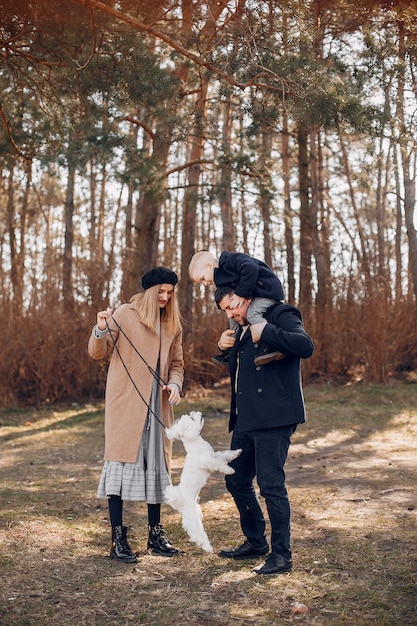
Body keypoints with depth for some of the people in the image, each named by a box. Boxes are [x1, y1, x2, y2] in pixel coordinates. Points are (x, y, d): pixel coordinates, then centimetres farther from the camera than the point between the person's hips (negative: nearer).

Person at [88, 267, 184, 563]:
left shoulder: (173, 324, 12)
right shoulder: (125, 315, -3)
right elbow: (98, 352, -2)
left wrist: (175, 384, -4)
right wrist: (101, 330, -22)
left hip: (157, 405, 5)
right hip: (125, 402, -5)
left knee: (156, 465, 9)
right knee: (121, 461, -6)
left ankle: (156, 533, 19)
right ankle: (118, 537, -1)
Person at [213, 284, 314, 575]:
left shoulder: (281, 317, -9)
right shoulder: (243, 329, 18)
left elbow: (306, 346, -26)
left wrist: (266, 332, -28)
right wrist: (225, 347, 9)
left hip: (273, 420, -10)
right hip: (246, 421, 10)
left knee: (271, 485, -7)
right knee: (237, 481, 15)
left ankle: (282, 554, 6)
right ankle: (256, 542, 31)